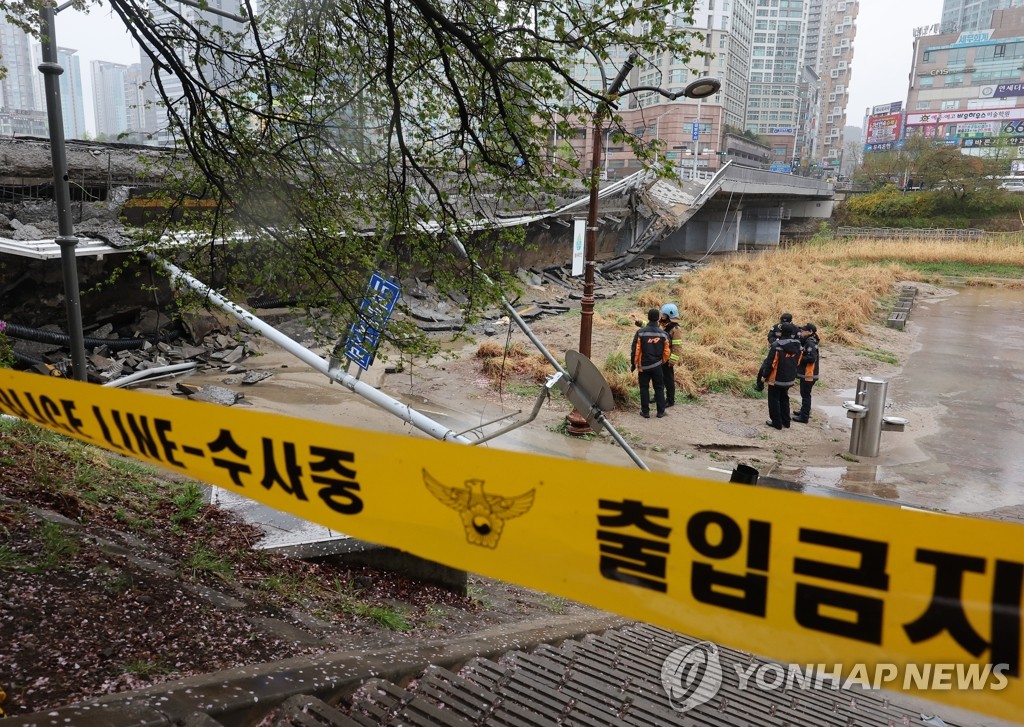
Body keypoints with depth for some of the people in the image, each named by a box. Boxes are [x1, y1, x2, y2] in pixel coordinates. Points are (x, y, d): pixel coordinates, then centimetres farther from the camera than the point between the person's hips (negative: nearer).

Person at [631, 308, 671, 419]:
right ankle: (661, 411, 19)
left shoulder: (640, 333, -13)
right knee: (659, 388, 13)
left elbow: (635, 350, -10)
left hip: (643, 366, -1)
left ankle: (645, 412, 14)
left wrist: (634, 364, 3)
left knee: (644, 388, 10)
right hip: (657, 366, 1)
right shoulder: (663, 334, -7)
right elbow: (667, 352, 0)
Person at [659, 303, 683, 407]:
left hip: (668, 359, -8)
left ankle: (670, 401, 16)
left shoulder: (675, 329, -19)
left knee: (668, 380, 4)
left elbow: (677, 347, -20)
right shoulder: (663, 325, 5)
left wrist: (672, 360, -21)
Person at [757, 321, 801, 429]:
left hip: (776, 379, -6)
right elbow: (797, 361, 9)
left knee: (774, 400, 7)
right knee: (784, 399, 21)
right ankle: (786, 421, 25)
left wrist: (764, 376, -9)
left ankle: (777, 422, 10)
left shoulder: (777, 346, -21)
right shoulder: (797, 345, -3)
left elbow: (770, 363, -18)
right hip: (789, 379, 6)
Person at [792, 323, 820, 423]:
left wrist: (799, 358, -17)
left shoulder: (810, 343, -19)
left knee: (805, 394, -3)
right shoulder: (806, 341, 10)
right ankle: (804, 411, 34)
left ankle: (804, 417, 3)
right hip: (805, 373, 9)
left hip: (808, 374, -9)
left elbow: (812, 358, -26)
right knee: (805, 394, 21)